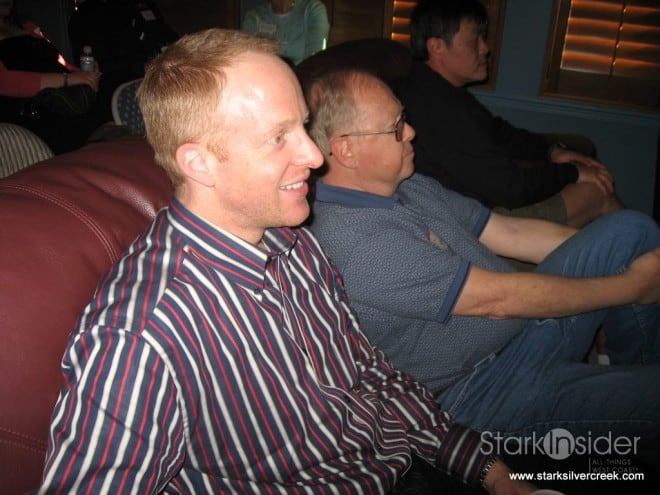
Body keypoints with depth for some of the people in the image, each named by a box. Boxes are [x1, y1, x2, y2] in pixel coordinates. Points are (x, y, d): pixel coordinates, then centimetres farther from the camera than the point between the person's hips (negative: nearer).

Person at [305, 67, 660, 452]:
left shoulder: (407, 185, 5)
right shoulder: (355, 241, -26)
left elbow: (510, 233, 8)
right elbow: (498, 298, -23)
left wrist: (615, 248, 4)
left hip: (524, 324, 9)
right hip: (479, 395, -8)